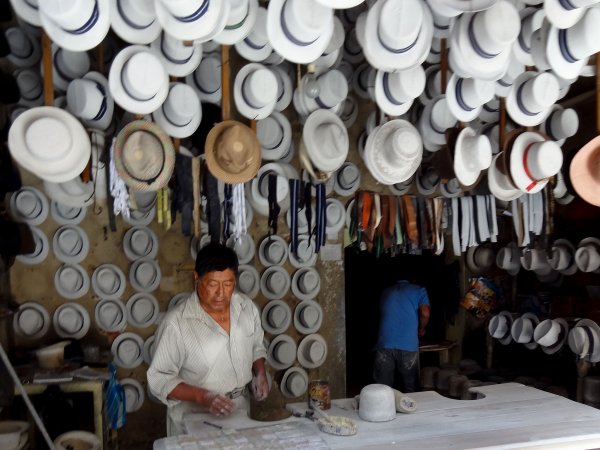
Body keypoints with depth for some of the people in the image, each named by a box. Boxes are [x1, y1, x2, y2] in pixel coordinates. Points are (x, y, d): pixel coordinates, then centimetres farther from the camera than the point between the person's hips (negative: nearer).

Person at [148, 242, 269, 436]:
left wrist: (260, 374, -8)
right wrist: (203, 396, -26)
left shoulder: (247, 307, -6)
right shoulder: (176, 322, -22)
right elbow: (159, 378, -16)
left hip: (240, 411, 5)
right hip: (194, 419, -4)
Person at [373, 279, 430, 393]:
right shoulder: (419, 290, 10)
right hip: (408, 347, -2)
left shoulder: (385, 293, 21)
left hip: (384, 346, 2)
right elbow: (425, 313, -6)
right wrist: (421, 329, 13)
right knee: (409, 391, 10)